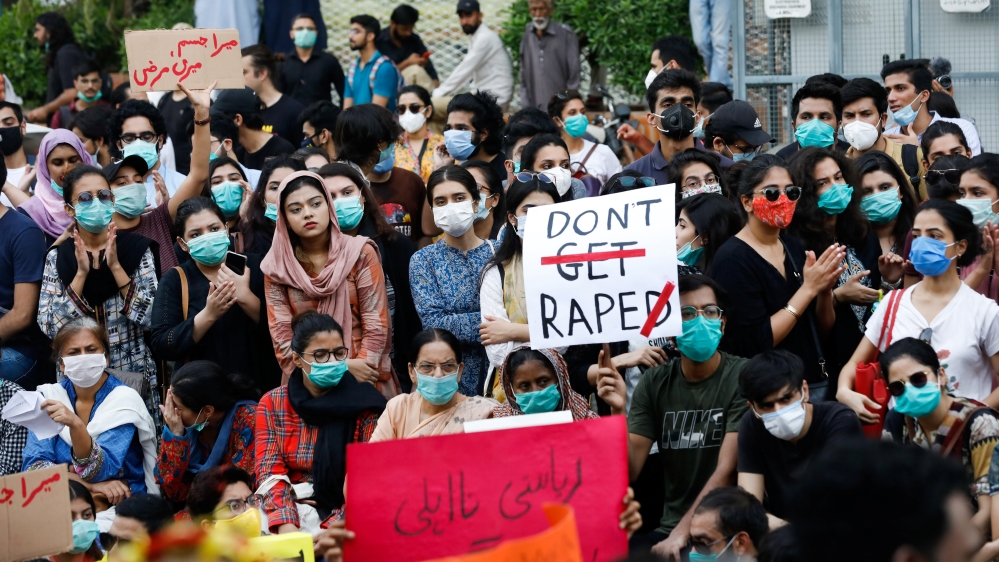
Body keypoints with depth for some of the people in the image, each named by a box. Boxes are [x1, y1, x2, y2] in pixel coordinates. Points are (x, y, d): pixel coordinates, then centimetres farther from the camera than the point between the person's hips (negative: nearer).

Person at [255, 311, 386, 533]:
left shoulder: (364, 404, 0)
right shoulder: (272, 404, 6)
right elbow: (271, 473, -3)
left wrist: (332, 529, -22)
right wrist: (287, 527, -22)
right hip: (291, 511, 2)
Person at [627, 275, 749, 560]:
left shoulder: (742, 377, -6)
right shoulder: (654, 383, 6)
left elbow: (726, 471, -13)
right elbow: (629, 472, -1)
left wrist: (682, 534, -19)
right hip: (669, 529, 4)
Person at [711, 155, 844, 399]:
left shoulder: (794, 247, 4)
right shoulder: (733, 258, -15)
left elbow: (822, 327, 9)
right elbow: (758, 342, -21)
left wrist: (825, 289, -10)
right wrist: (808, 288, -20)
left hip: (813, 383, 6)